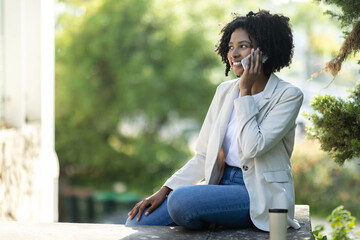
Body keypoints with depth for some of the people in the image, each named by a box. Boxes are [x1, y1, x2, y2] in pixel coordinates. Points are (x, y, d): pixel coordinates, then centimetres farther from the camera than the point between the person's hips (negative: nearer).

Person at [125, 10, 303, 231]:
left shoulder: (288, 95, -7)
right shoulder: (225, 91, 10)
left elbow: (253, 148, -21)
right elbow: (203, 155, 10)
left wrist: (245, 92, -14)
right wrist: (164, 190, -2)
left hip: (260, 194, -5)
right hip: (221, 183, 5)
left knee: (181, 199, -30)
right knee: (139, 220, -14)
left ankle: (208, 228, -1)